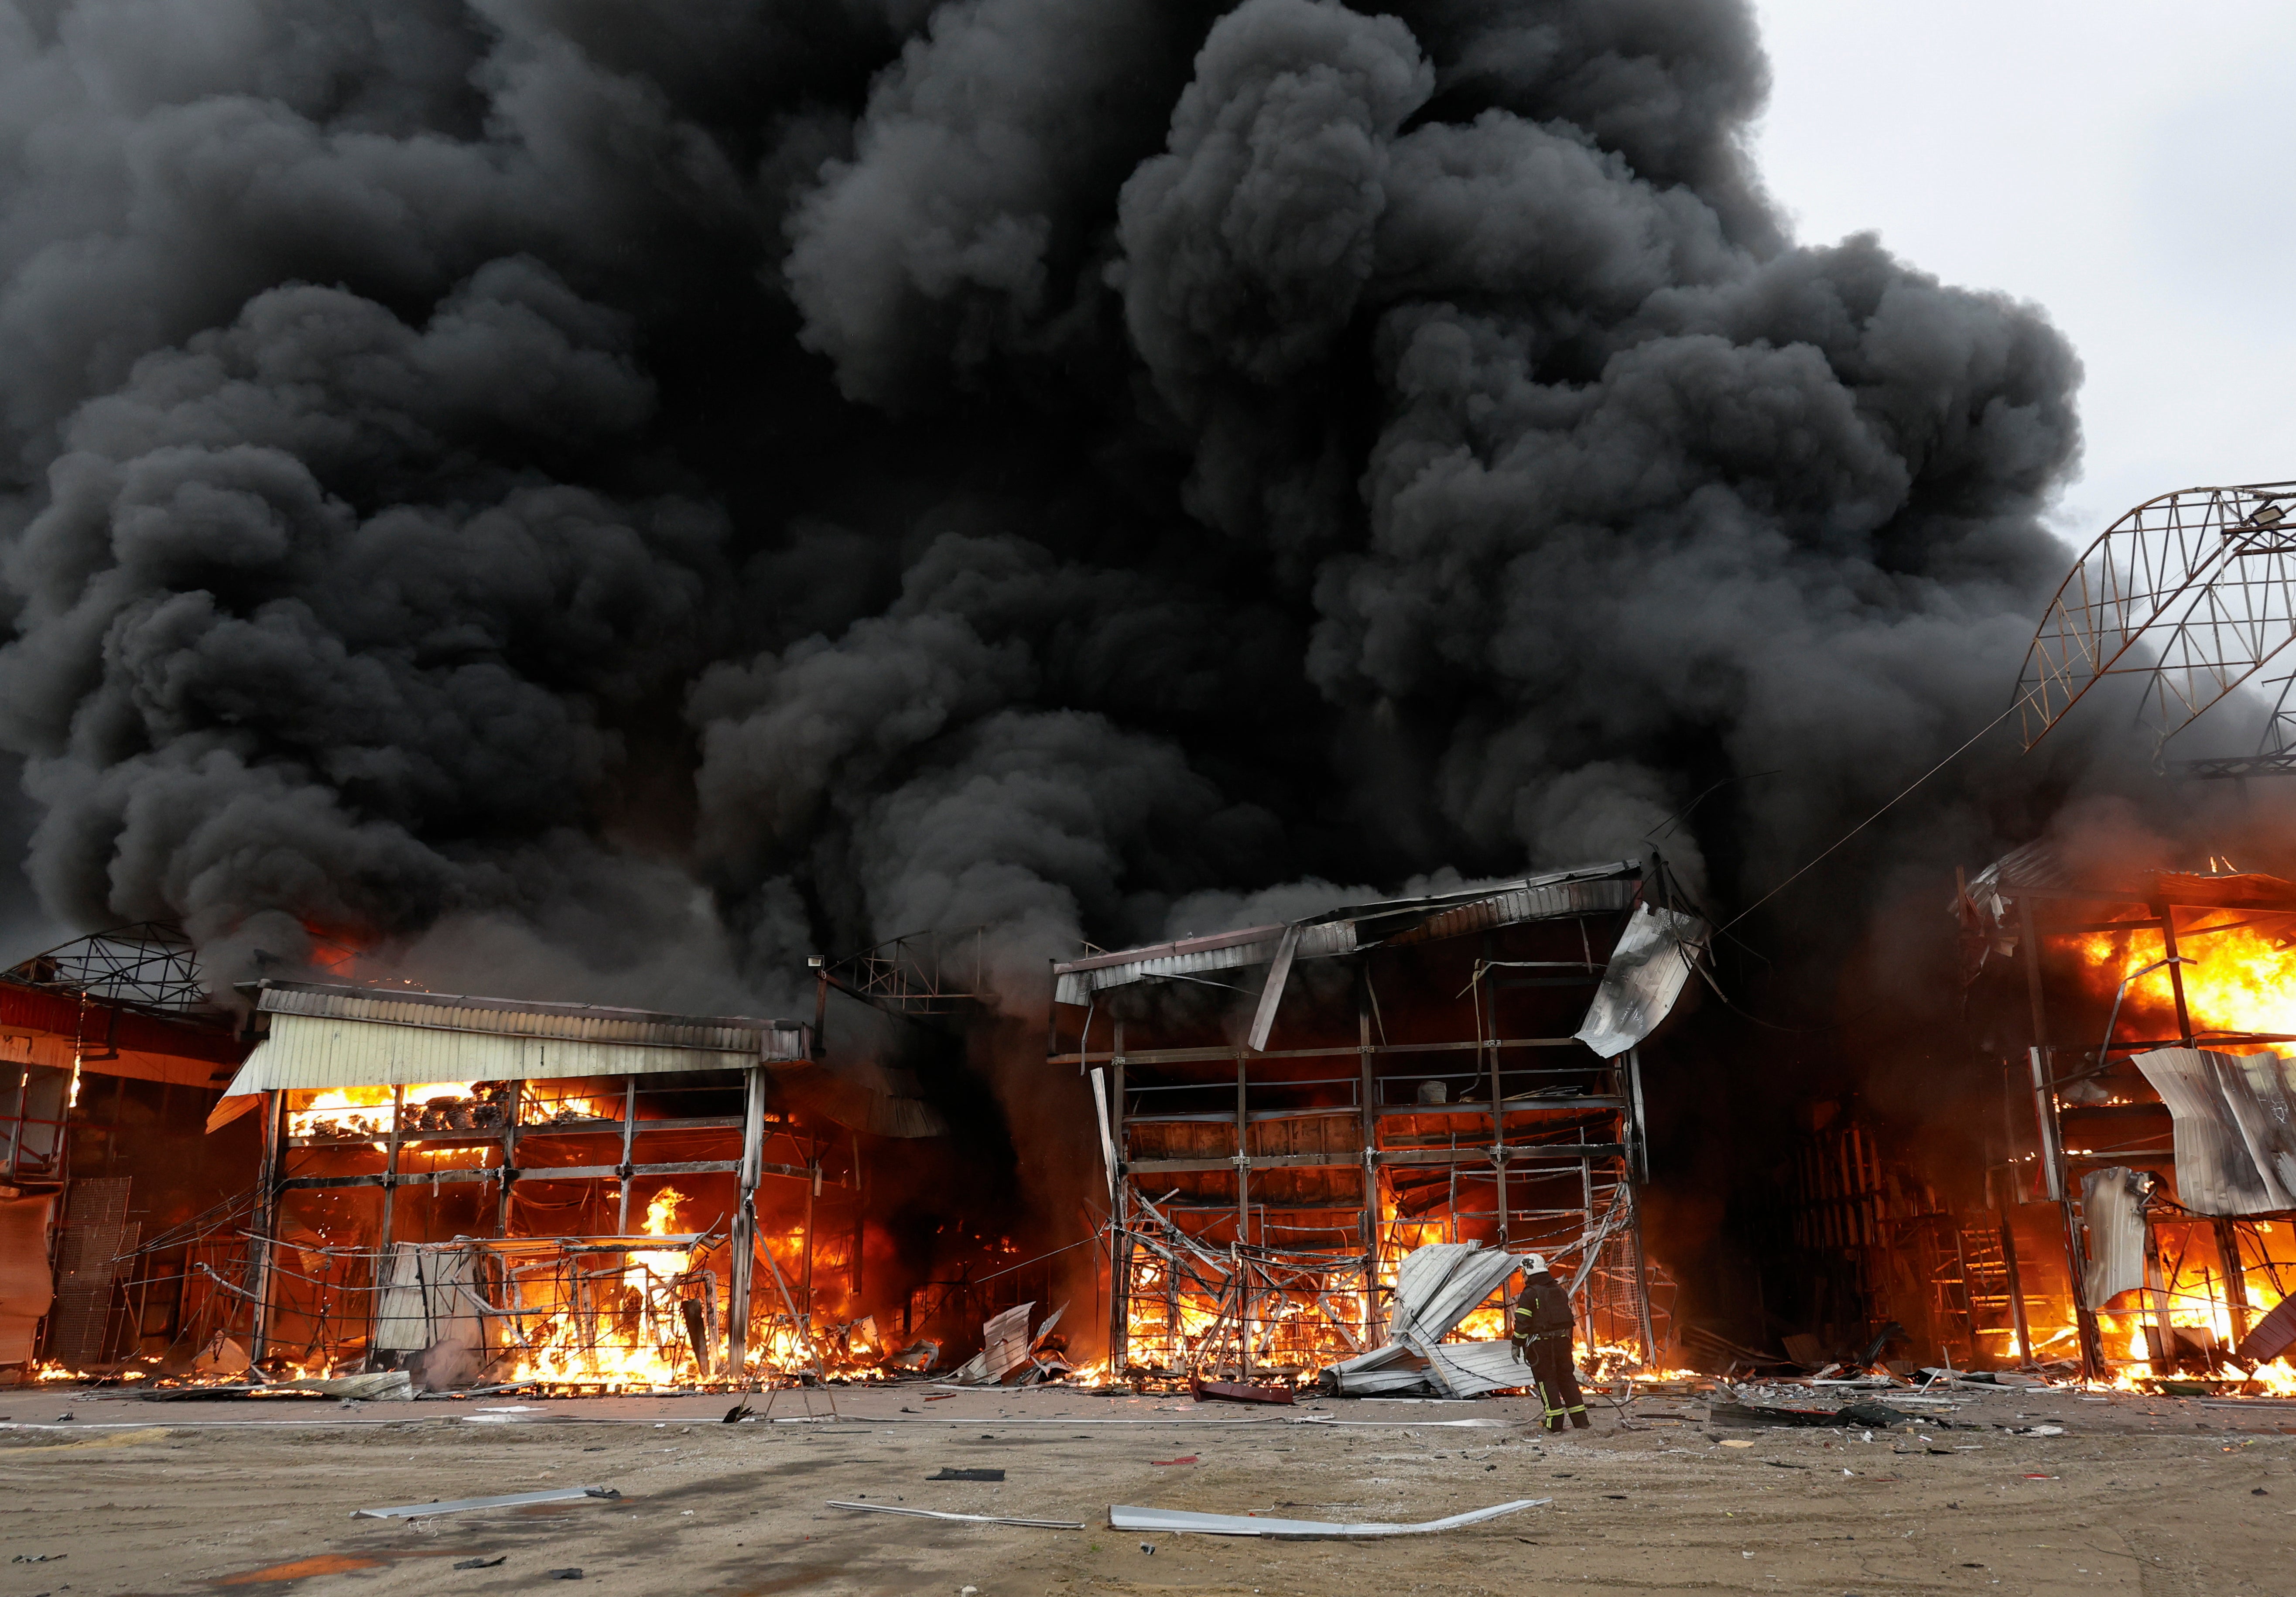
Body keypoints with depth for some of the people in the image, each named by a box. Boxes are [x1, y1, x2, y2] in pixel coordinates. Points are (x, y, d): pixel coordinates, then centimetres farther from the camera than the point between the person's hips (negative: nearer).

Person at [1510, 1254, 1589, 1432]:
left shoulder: (1529, 1294, -10)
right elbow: (1570, 1318, 17)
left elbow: (1522, 1323, -13)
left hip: (1540, 1344, -6)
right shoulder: (1560, 1291, 12)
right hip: (1563, 1341, 6)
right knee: (1567, 1377, 13)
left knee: (1546, 1379, 2)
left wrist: (1517, 1345, -5)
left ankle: (1555, 1422, 0)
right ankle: (1581, 1419, 13)